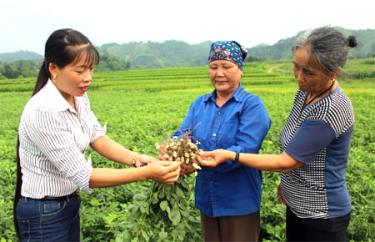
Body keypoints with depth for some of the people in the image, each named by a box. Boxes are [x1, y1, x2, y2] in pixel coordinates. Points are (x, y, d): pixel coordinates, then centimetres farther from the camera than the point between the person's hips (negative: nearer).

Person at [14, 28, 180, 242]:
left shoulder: (79, 97, -3)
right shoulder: (43, 111, -29)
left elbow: (98, 138, -2)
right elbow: (82, 175, -29)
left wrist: (136, 158, -20)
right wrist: (146, 173, -31)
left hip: (70, 203, 8)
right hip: (44, 214, -7)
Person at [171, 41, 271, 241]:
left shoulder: (252, 104, -12)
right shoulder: (199, 103, 4)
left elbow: (245, 150, -24)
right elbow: (182, 135, -4)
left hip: (239, 201, -5)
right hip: (207, 198, 5)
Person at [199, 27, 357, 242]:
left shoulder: (333, 109, -29)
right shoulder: (305, 92, -3)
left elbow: (286, 162, -27)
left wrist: (229, 155, -28)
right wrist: (288, 181, 15)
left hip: (322, 216, -7)